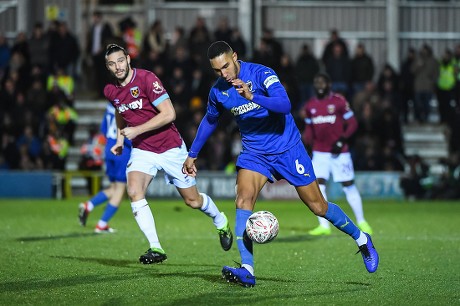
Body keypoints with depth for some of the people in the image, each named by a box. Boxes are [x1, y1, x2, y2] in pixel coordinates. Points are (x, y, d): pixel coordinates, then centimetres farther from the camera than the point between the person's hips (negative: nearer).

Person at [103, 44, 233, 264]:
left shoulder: (146, 79, -18)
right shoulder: (110, 92, 0)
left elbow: (169, 114, -23)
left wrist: (137, 130, -25)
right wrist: (120, 140, 9)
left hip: (170, 148, -4)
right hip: (142, 150, 4)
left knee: (192, 200, 7)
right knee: (134, 192, -24)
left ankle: (221, 222, 40)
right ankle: (156, 249, -22)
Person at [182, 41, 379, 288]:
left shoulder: (261, 74, -19)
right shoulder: (218, 91, -2)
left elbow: (285, 105, -34)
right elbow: (209, 121, 18)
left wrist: (252, 96, -46)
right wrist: (192, 155, 21)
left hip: (287, 148, -4)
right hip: (254, 153, 4)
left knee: (318, 206, 3)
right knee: (243, 198, -22)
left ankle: (361, 240, 28)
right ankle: (247, 270, -26)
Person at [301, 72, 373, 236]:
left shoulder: (339, 101, -7)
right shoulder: (310, 106, 7)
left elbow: (352, 123, -4)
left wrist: (342, 140, -16)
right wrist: (306, 140, -2)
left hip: (339, 152, -4)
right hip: (319, 153, 4)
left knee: (348, 186, 1)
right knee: (318, 186, -8)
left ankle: (361, 222, 12)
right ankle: (324, 226, -4)